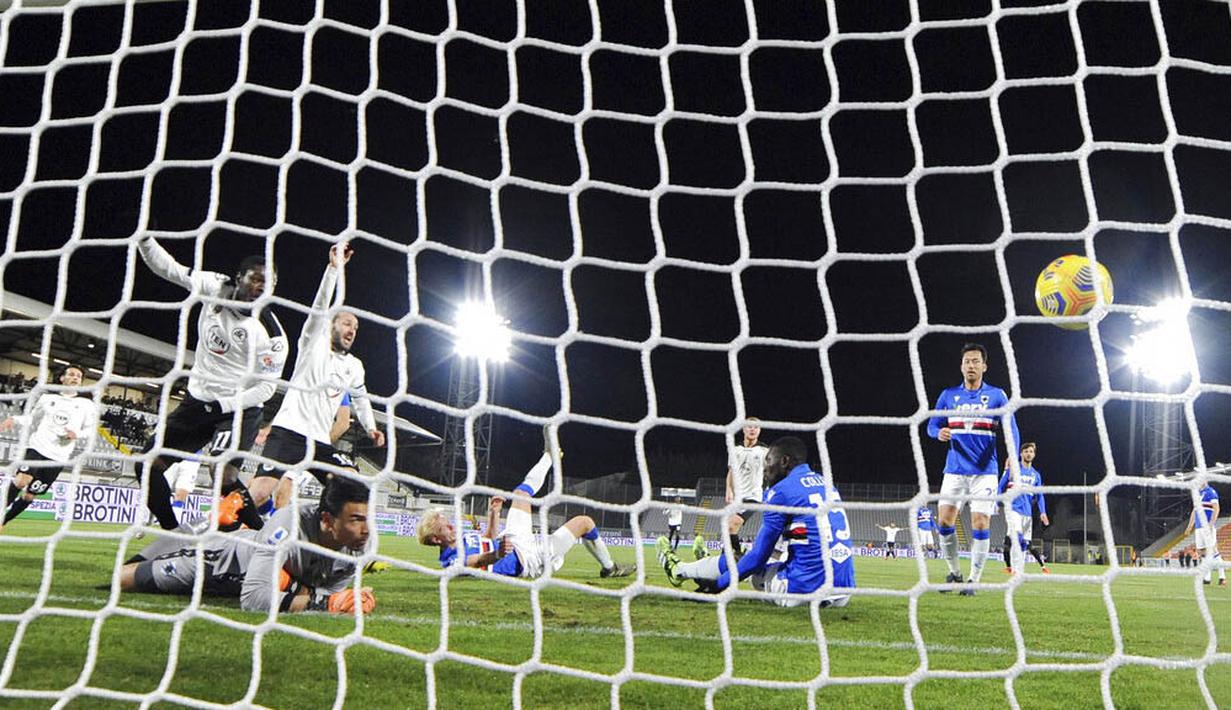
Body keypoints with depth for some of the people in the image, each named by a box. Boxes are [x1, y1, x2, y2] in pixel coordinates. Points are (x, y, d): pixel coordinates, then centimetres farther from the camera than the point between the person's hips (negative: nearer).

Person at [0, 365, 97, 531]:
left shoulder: (86, 405, 8)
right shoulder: (47, 398, 14)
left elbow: (91, 430, 7)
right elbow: (32, 418, 22)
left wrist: (77, 434, -13)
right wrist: (14, 420, 3)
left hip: (58, 457, 0)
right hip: (36, 446, 0)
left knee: (30, 494, 1)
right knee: (21, 480, -25)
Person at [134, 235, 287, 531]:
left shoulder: (272, 335, -18)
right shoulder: (217, 287, -7)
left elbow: (266, 387, -14)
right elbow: (168, 268, 1)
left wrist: (224, 405, -18)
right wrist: (145, 237, -12)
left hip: (239, 409, -6)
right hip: (197, 401, 6)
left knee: (224, 474, -28)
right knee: (148, 464, 5)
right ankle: (174, 536, 19)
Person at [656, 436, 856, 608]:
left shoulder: (782, 491, -6)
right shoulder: (827, 485, 17)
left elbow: (759, 555, -5)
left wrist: (717, 585, 6)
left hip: (805, 589, -7)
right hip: (844, 593, 7)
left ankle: (678, 570, 38)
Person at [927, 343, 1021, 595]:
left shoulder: (996, 395, 1)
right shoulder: (948, 395, 7)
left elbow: (1010, 429, -6)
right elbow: (932, 425, 8)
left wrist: (1013, 456, -24)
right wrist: (939, 432, -17)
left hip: (984, 471, -2)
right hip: (954, 470, 2)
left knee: (980, 525, -5)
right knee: (945, 521, -4)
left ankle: (973, 580, 7)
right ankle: (954, 572, 16)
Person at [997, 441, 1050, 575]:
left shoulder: (1036, 475, 14)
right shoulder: (1012, 469, 2)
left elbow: (1039, 495, 14)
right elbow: (1001, 486, 5)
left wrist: (1043, 512, 2)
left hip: (1027, 511, 5)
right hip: (1013, 508, -5)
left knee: (1025, 542, 4)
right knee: (1016, 538, -20)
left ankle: (1020, 569, 14)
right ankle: (1016, 569, -24)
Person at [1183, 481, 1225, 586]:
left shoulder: (1211, 492, -5)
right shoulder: (1198, 493, 20)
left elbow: (1216, 509, -13)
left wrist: (1211, 524, -23)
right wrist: (1189, 527, 23)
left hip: (1208, 526, -8)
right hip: (1199, 527, 8)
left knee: (1213, 550, -11)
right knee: (1201, 551, 6)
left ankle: (1222, 577, -7)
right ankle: (1207, 578, 10)